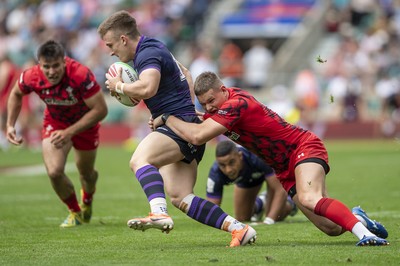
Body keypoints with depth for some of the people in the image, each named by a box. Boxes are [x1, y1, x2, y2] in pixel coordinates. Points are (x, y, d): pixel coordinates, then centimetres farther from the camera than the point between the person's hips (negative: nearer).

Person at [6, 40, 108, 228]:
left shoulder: (81, 75, -39)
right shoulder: (31, 77, -27)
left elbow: (100, 110, -32)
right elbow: (16, 94, -1)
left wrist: (70, 132, -36)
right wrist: (10, 125, -9)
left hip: (84, 123, -1)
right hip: (54, 122, 1)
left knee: (86, 173, 16)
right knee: (54, 172, -18)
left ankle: (87, 202, 55)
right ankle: (75, 212, 11)